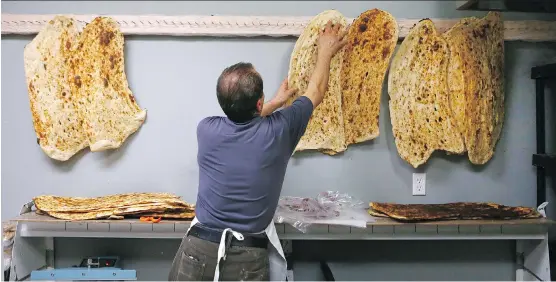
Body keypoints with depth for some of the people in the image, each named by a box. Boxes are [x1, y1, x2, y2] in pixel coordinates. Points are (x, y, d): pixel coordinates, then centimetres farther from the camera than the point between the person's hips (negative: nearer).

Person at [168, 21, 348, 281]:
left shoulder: (207, 130, -5)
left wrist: (275, 102, 32)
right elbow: (315, 93, 10)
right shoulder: (277, 132, -10)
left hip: (198, 250, 2)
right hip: (248, 259, -2)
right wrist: (326, 52, 26)